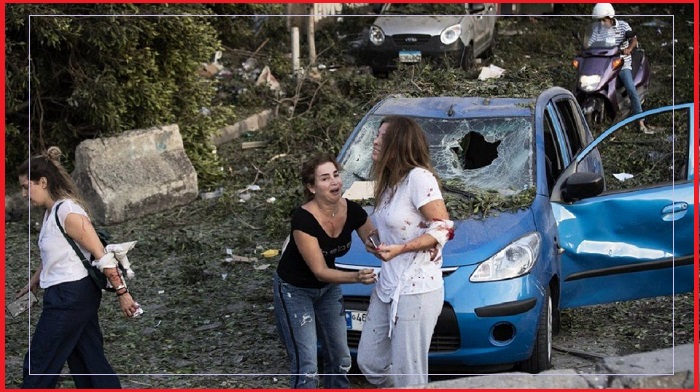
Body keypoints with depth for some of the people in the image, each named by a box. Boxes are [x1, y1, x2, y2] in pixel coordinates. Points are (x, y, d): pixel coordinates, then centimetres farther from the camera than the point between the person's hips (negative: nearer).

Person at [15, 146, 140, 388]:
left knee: (37, 367, 0)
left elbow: (100, 255, -18)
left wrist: (122, 293, -17)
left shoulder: (67, 212, -19)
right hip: (65, 296, 9)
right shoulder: (51, 212, 10)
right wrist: (33, 282, 36)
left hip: (70, 298, -9)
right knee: (90, 362, 11)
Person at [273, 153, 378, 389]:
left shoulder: (352, 211, -15)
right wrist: (357, 277, -44)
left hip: (328, 287, 6)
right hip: (295, 290, -6)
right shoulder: (303, 220, -31)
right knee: (306, 366, -10)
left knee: (340, 358, 10)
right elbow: (320, 271, -30)